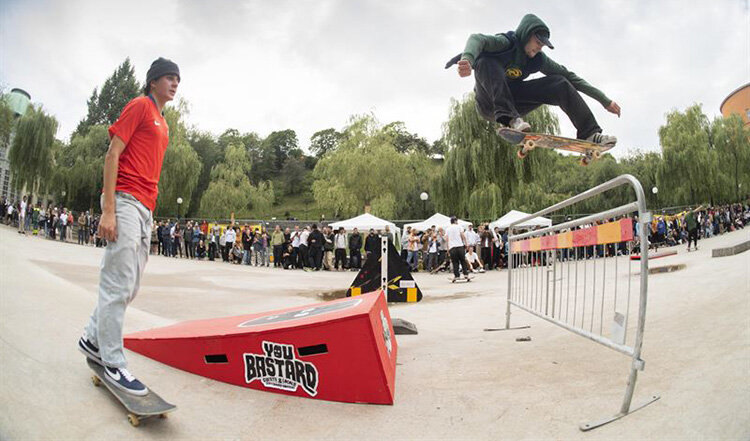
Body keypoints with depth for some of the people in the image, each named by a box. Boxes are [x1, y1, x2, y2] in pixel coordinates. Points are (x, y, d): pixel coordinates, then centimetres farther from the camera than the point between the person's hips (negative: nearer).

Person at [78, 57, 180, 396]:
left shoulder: (162, 123, 23)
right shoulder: (139, 105, -2)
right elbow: (112, 155, -10)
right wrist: (108, 211, -18)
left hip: (145, 209, 9)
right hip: (125, 200, -9)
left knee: (130, 286, 13)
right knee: (119, 284, -6)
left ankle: (93, 339, 29)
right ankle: (113, 362, 2)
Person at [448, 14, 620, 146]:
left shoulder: (538, 59, 2)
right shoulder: (506, 43, -14)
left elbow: (569, 77, 5)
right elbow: (477, 39, -35)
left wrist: (604, 100, 3)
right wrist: (467, 58, -59)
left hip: (513, 103, 5)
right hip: (489, 103, -5)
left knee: (559, 84, -9)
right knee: (486, 60, -31)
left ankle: (590, 134, -15)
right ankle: (510, 119, -43)